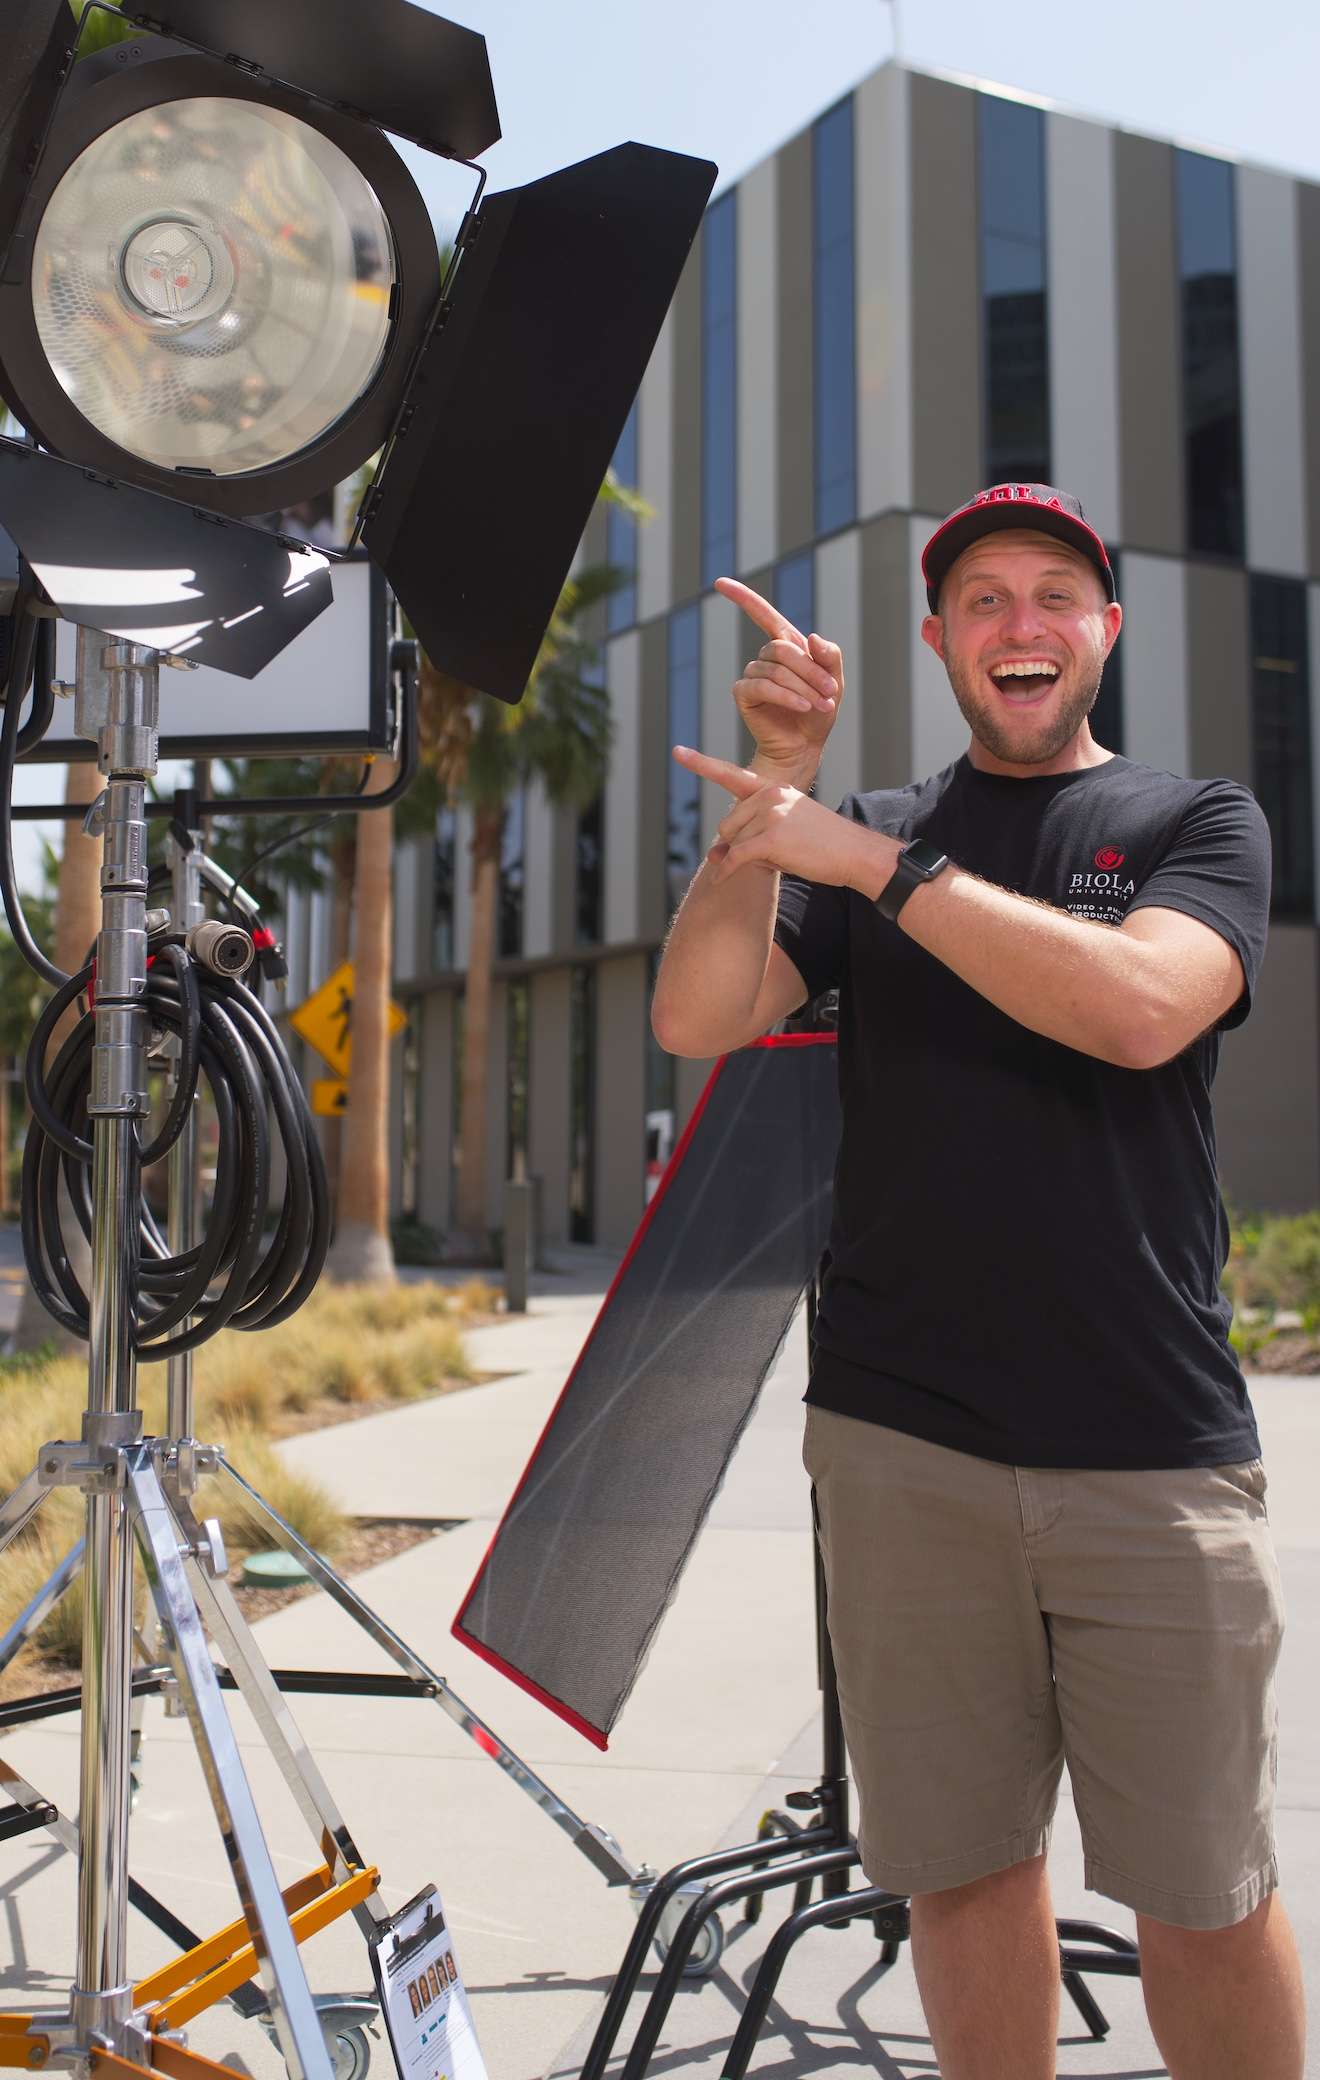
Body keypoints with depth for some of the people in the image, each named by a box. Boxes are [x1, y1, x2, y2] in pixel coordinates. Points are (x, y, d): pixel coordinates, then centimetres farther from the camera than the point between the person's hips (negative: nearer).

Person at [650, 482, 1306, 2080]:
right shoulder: (869, 833, 13)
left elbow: (1140, 1006, -15)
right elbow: (695, 1019, -1)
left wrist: (872, 863, -15)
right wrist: (770, 792, -9)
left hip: (1154, 1452, -1)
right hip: (901, 1447, 2)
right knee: (960, 1868, 10)